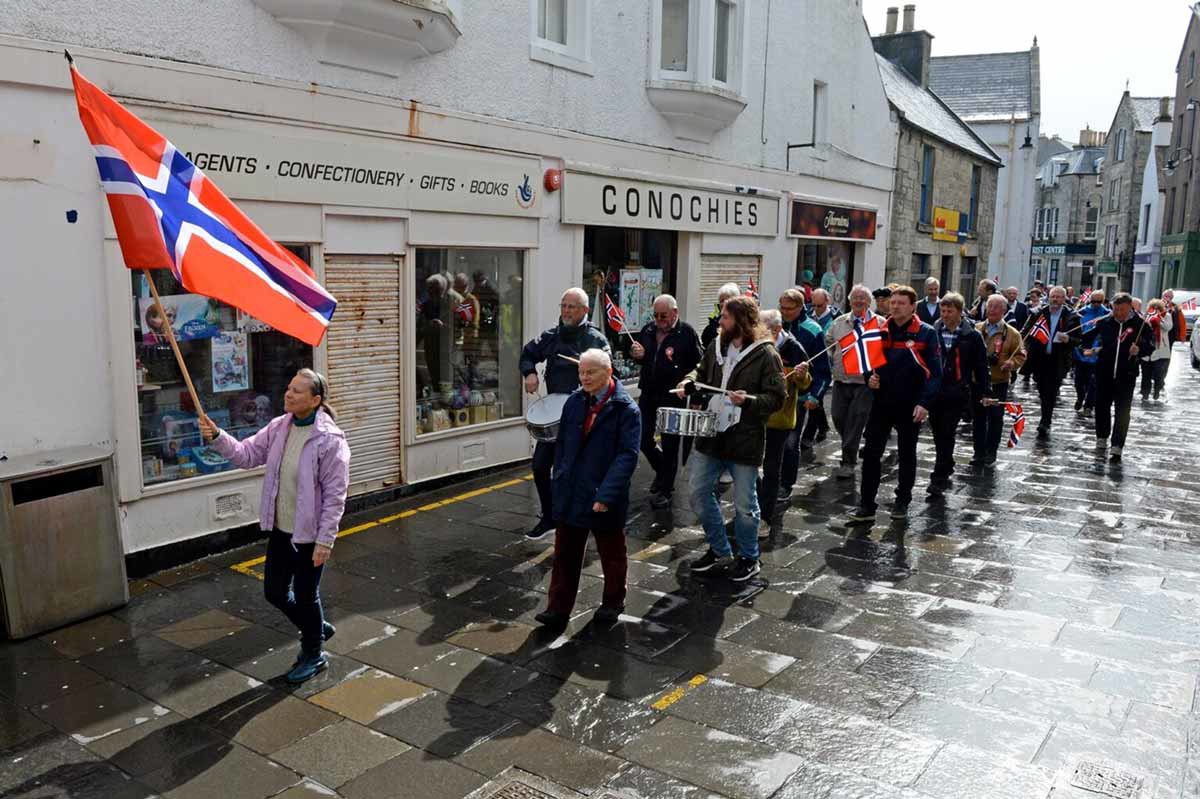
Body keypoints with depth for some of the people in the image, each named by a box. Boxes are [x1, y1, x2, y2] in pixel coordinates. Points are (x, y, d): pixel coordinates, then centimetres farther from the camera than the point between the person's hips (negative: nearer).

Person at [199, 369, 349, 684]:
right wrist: (217, 437, -13)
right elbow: (247, 454, 5)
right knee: (274, 591, 17)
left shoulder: (330, 440, -21)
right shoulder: (278, 427, 0)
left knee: (305, 596, 9)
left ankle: (314, 654, 34)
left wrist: (324, 541, -19)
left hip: (310, 533, -7)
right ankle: (317, 628, 43)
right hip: (280, 529, 7)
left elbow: (335, 496, -19)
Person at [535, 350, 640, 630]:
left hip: (605, 500, -4)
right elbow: (561, 444, 12)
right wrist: (560, 480, 4)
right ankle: (558, 609, 17)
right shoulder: (574, 402, 3)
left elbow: (627, 455, -17)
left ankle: (612, 604, 34)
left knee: (612, 555, 15)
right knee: (565, 555, 9)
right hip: (570, 496, 4)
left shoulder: (625, 409, -12)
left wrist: (606, 495, -23)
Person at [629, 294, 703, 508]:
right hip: (648, 393, 6)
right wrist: (636, 354, 1)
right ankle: (662, 470, 36)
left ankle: (665, 489, 13)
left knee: (669, 444, 1)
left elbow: (698, 365, -6)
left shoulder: (687, 332, -6)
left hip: (673, 396, -6)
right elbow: (638, 354, 24)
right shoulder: (648, 330, 10)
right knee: (642, 438, 10)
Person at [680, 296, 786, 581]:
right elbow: (703, 374, 22)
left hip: (745, 439, -6)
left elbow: (777, 397, -12)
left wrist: (748, 400, -28)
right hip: (711, 433, 6)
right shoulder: (716, 346, 6)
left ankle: (748, 558, 29)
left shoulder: (765, 354, -11)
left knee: (744, 503, 6)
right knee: (698, 492, 11)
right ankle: (719, 551, 30)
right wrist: (690, 383, 1)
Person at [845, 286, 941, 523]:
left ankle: (902, 502, 27)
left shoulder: (926, 333, -6)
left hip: (910, 405, -3)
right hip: (882, 401, 3)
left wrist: (924, 403, -18)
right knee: (871, 453, -1)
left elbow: (935, 372, -9)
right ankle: (866, 506, 3)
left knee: (907, 454, 13)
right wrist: (869, 379, -6)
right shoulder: (881, 331, 6)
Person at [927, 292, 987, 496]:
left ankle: (939, 478, -3)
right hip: (934, 391, 4)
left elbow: (981, 366, 2)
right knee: (938, 434, 12)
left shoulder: (972, 336, -2)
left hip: (957, 393, -4)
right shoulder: (933, 332, 5)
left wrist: (984, 391, 1)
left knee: (947, 434, -6)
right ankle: (946, 470, 30)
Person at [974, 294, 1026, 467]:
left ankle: (991, 453, 16)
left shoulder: (1012, 333, -1)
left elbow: (1020, 356, -1)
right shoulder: (976, 329, 5)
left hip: (999, 381, -2)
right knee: (979, 417, 8)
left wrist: (1010, 364, -20)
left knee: (996, 417, 4)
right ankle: (979, 452, 16)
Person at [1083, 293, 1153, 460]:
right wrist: (1088, 348, 4)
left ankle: (1117, 446, -4)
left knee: (1122, 410, -5)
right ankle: (1102, 437, 33)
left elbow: (1150, 345, -3)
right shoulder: (1104, 322, 2)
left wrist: (1139, 348, -22)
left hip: (1126, 374, -3)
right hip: (1104, 371, 3)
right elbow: (1089, 335, 19)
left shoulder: (1140, 324, -5)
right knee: (1102, 405, 14)